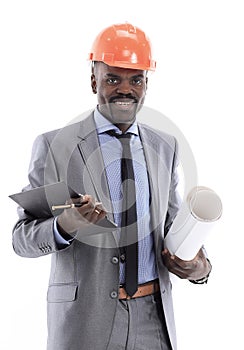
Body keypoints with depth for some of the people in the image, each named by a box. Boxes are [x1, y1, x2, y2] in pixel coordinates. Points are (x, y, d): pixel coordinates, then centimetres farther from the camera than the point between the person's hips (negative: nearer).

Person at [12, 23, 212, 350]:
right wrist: (65, 226, -26)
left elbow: (173, 224, 13)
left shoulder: (166, 146, 6)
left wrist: (200, 266, -6)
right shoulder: (53, 146, -7)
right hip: (85, 320, -3)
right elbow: (22, 238, -6)